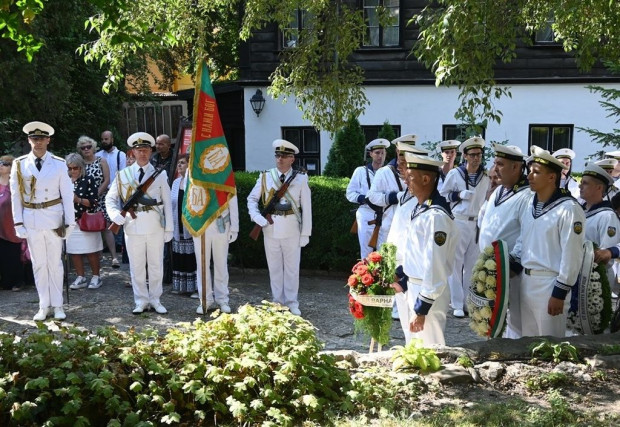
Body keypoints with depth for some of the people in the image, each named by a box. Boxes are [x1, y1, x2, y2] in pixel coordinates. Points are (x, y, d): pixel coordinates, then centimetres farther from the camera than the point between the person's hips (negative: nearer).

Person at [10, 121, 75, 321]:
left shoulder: (59, 164, -3)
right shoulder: (19, 164, -1)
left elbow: (67, 195, -2)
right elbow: (16, 196, 2)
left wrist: (69, 222, -5)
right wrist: (18, 223, -2)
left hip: (54, 217, -1)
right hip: (31, 219, 1)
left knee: (55, 262, 7)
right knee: (39, 264, 9)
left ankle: (57, 305, 18)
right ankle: (44, 306, 19)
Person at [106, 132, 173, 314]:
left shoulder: (160, 174, 5)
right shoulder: (123, 175, 6)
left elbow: (167, 203, 3)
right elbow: (110, 198, 9)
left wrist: (169, 228, -1)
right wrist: (116, 215, -11)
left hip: (155, 228, 0)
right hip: (133, 228, 0)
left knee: (156, 265, 8)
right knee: (137, 267, 6)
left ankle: (155, 300, 19)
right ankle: (141, 301, 16)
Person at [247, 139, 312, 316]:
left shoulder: (301, 179, -2)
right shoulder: (265, 177, 2)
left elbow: (306, 208, -2)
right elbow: (252, 199, 10)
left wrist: (305, 234, -4)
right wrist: (257, 217, -8)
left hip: (292, 230, -2)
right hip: (271, 229, 2)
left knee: (292, 268, 6)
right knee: (274, 268, 10)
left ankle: (292, 303, 18)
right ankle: (277, 302, 21)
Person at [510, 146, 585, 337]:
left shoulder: (568, 209, -15)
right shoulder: (531, 205, 8)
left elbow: (572, 256, -16)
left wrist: (559, 294, -15)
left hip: (549, 284, -7)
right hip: (526, 281, 8)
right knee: (528, 340, 17)